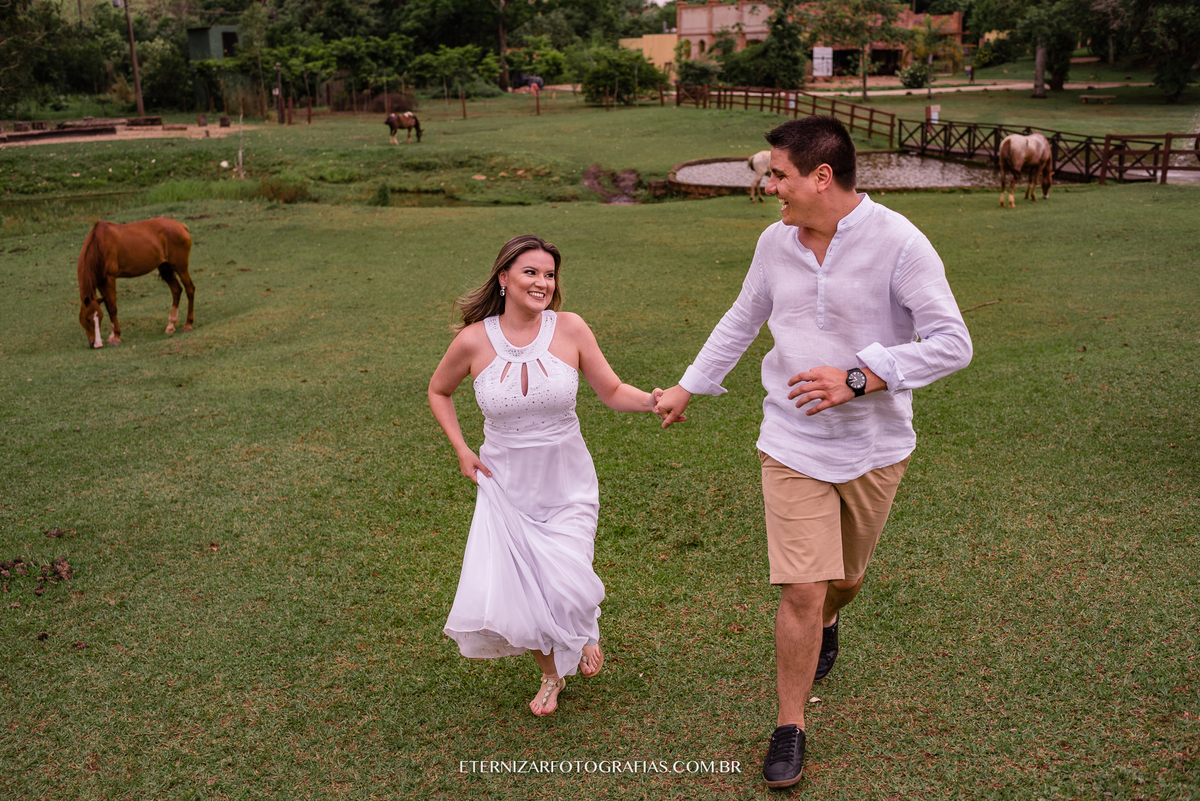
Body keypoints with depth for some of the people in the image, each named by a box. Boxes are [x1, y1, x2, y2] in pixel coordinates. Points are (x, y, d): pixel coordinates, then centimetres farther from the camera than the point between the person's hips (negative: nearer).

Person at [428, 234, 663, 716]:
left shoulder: (570, 329, -9)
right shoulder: (474, 340, -9)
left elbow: (613, 392, -2)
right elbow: (438, 391, 11)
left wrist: (652, 400, -22)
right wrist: (461, 450, 1)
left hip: (566, 486, -1)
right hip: (505, 486, 1)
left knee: (565, 585, -14)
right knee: (503, 596, -4)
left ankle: (585, 630, 27)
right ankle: (551, 675, 28)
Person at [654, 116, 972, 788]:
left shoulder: (898, 242, -15)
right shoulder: (776, 242, -1)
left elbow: (952, 343, -17)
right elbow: (742, 322, 16)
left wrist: (857, 379, -25)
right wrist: (689, 386, 23)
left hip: (875, 448, -1)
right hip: (792, 446, 1)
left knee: (845, 577, 20)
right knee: (801, 589, -5)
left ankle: (825, 626, 57)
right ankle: (790, 728, 13)